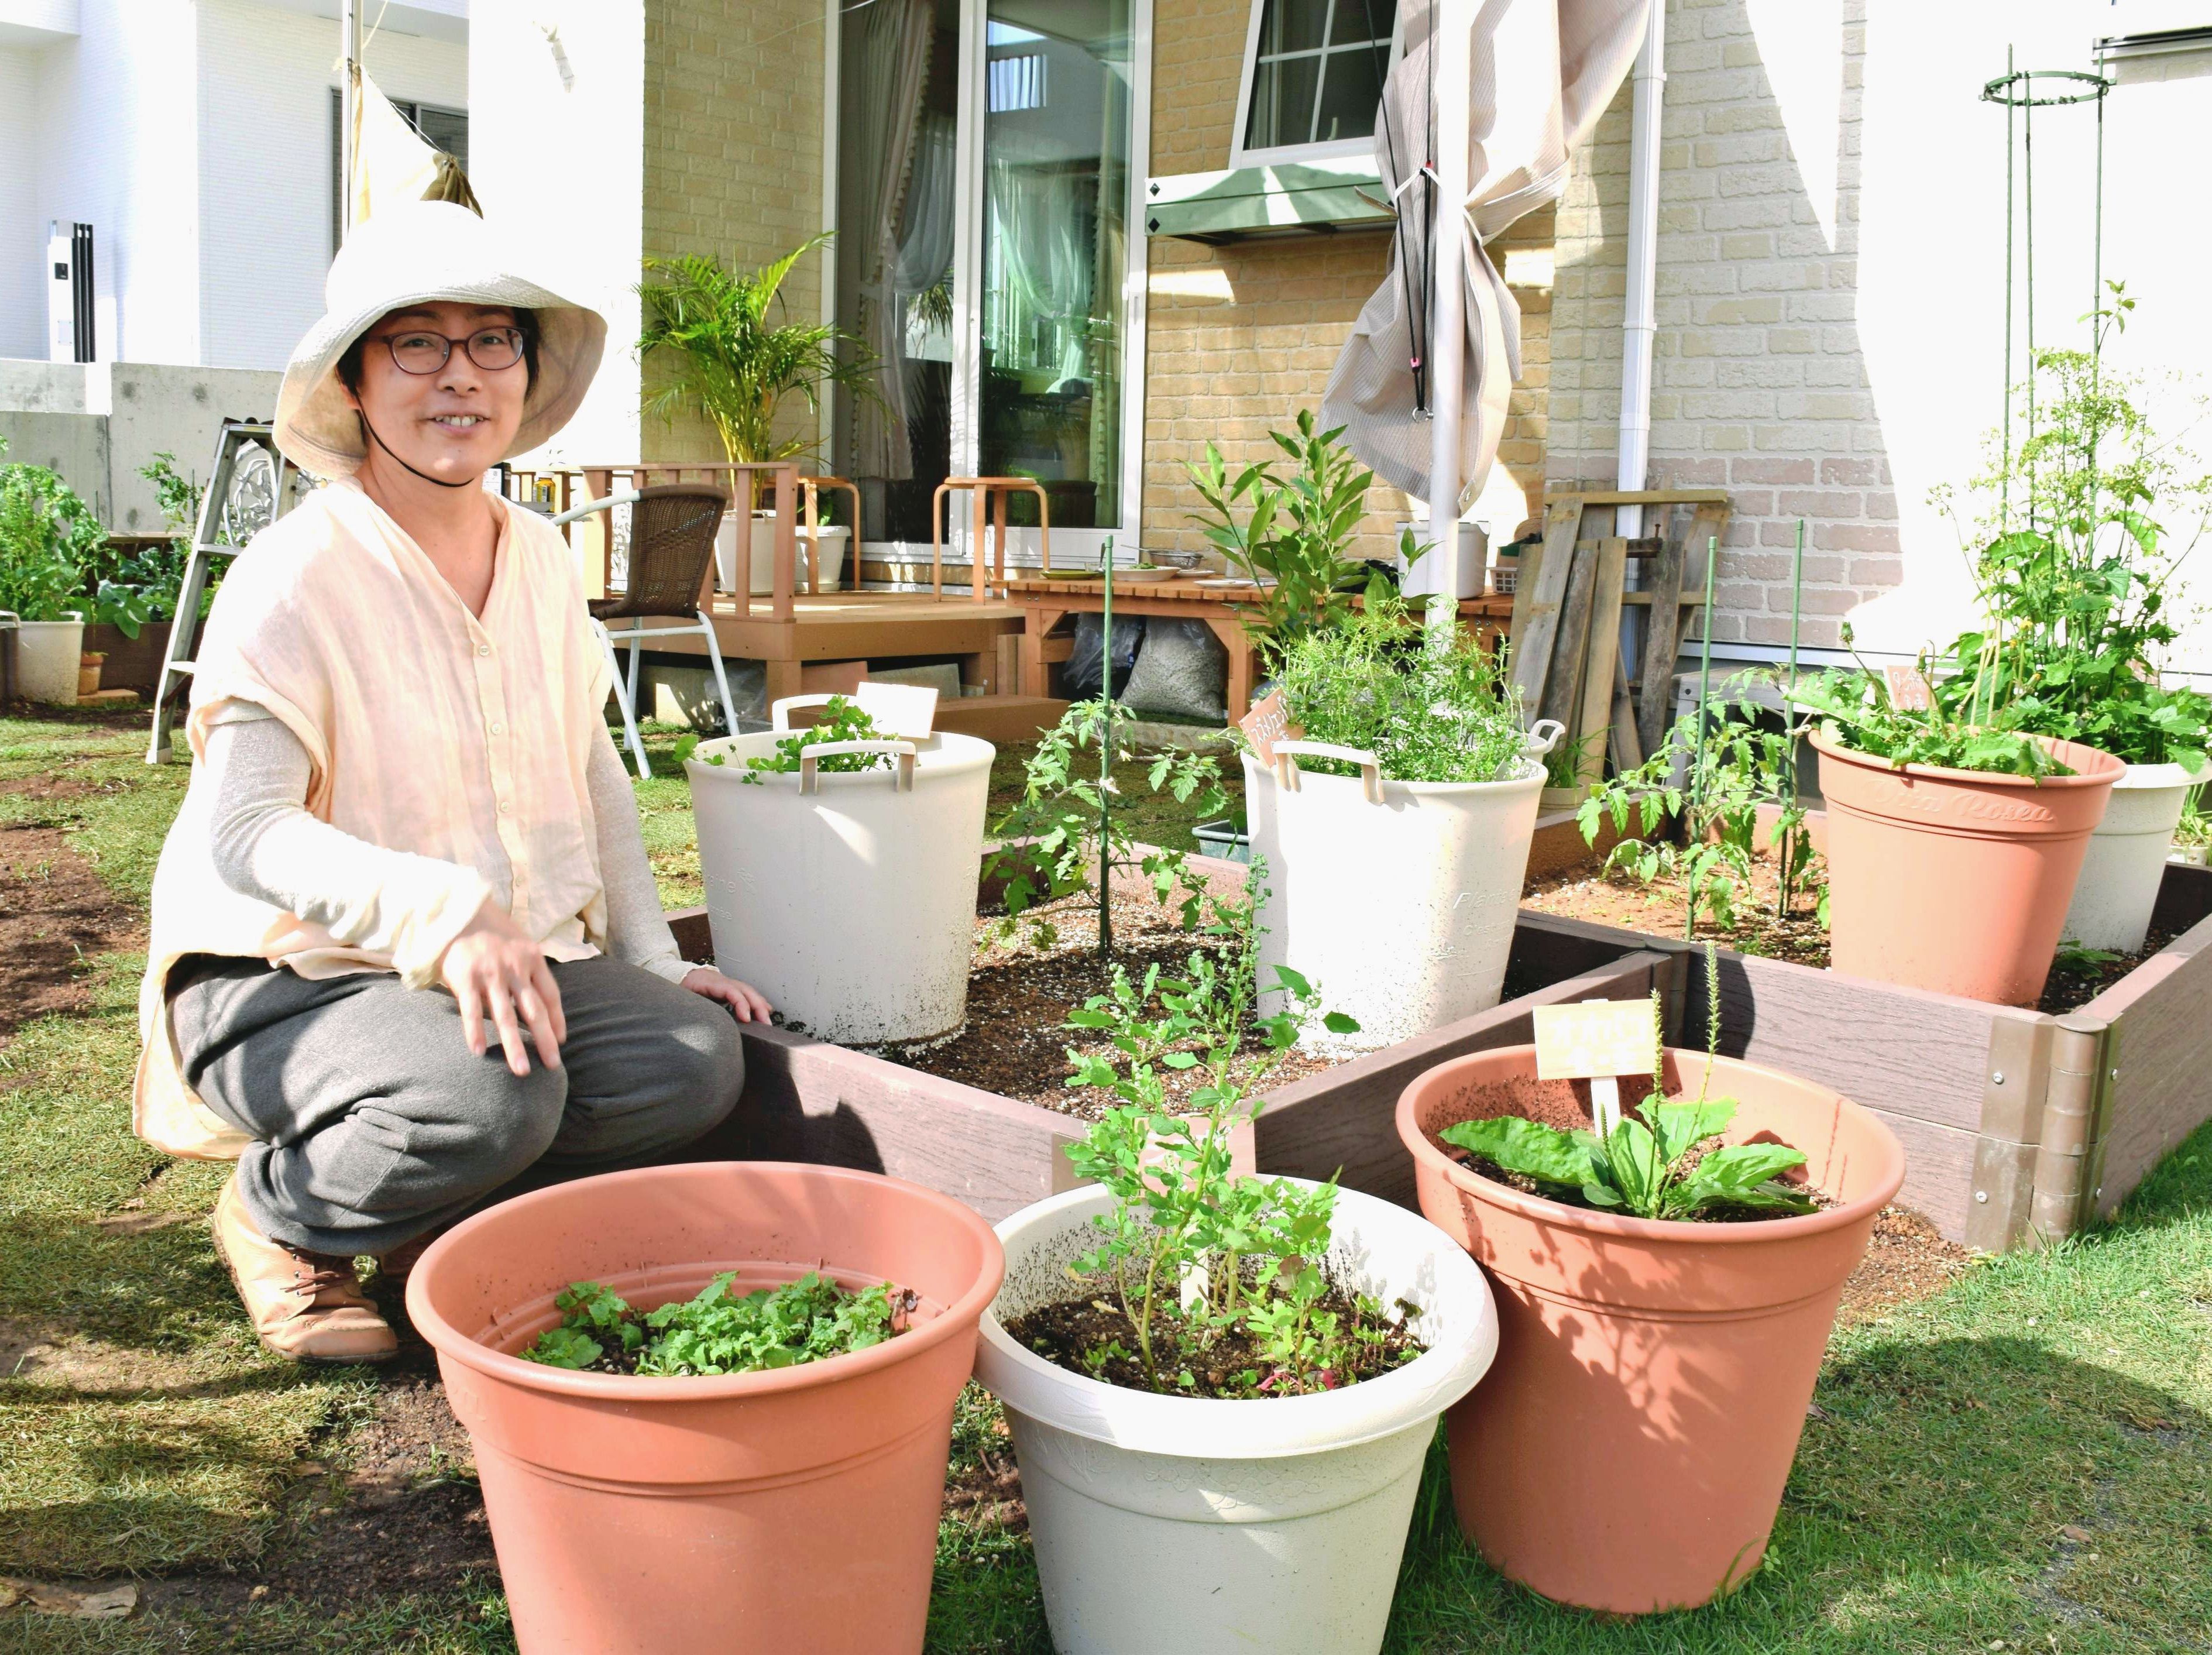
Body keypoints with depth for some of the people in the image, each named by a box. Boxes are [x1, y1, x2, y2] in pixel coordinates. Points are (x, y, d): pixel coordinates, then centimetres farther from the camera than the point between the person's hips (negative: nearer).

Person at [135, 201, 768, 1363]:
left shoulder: (541, 558, 7)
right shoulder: (294, 578, -16)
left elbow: (592, 773, 15)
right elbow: (246, 835, -26)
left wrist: (655, 959, 9)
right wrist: (444, 915, -41)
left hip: (507, 957, 7)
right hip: (287, 977, -6)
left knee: (697, 1059, -18)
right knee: (490, 1095, -35)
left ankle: (439, 1215, 6)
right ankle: (280, 1215, -1)